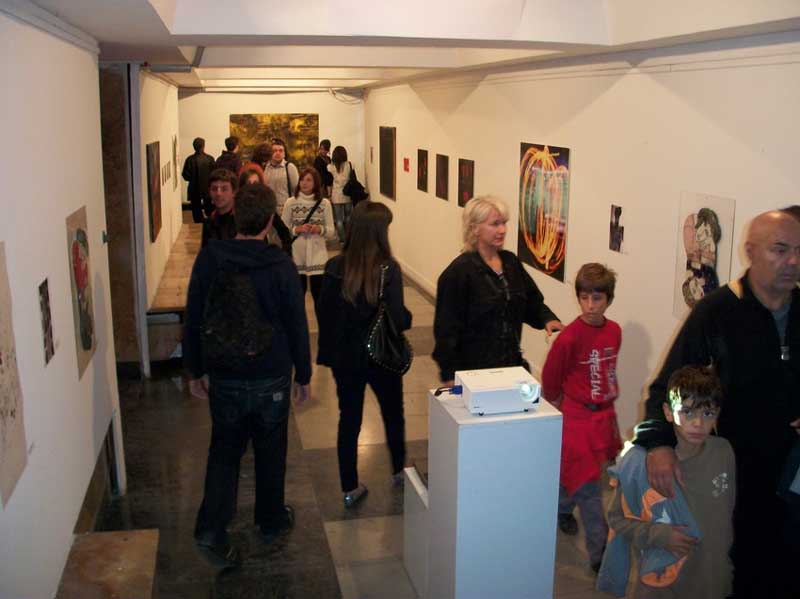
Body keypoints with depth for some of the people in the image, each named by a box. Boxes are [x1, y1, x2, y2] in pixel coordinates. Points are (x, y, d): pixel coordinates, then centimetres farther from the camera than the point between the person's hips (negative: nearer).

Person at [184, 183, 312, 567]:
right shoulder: (281, 265, -13)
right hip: (271, 377, -1)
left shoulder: (209, 258, -7)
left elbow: (193, 319, -1)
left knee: (225, 449, 15)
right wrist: (303, 375, 5)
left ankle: (211, 529, 5)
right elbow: (297, 325, -7)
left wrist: (195, 370, 10)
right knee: (270, 450, 17)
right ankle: (271, 519, 33)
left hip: (224, 377, 2)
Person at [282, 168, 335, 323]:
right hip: (296, 258, 1)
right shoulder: (290, 203, -1)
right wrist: (297, 229, -16)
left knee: (320, 298, 5)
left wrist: (320, 229, -18)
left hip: (317, 258, -1)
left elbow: (331, 232, 2)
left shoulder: (324, 203, -1)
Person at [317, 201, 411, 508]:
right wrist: (408, 317, 0)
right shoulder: (388, 270, -20)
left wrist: (329, 349, 10)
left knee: (348, 419, 15)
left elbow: (324, 312, -3)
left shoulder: (335, 267, -9)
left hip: (344, 356, 2)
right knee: (393, 413, 22)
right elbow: (397, 320, -22)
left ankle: (350, 489, 23)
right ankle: (399, 471, 43)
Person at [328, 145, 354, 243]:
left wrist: (329, 195, 7)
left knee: (339, 219, 5)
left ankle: (342, 238, 7)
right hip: (348, 194, 2)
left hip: (336, 196, -2)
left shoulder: (330, 167, -5)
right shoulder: (349, 165, -2)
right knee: (348, 217, 17)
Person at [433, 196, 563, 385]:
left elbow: (532, 301, 16)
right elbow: (447, 327, -13)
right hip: (474, 367, -6)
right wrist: (449, 375, -13)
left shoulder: (511, 262, 6)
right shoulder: (459, 271, -14)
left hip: (511, 362, 6)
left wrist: (547, 319, -5)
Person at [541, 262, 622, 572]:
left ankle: (562, 508, 47)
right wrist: (561, 405, 5)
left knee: (579, 475, 20)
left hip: (604, 414, 6)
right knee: (588, 486, 0)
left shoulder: (614, 331, -2)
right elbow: (550, 379, -8)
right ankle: (599, 553, 9)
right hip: (577, 417, -6)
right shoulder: (569, 337, -20)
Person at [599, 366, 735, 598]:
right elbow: (617, 518, -8)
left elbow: (727, 513, 7)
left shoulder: (724, 453, -8)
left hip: (714, 580, 3)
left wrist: (722, 557, 14)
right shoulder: (639, 462, -19)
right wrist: (659, 535, -20)